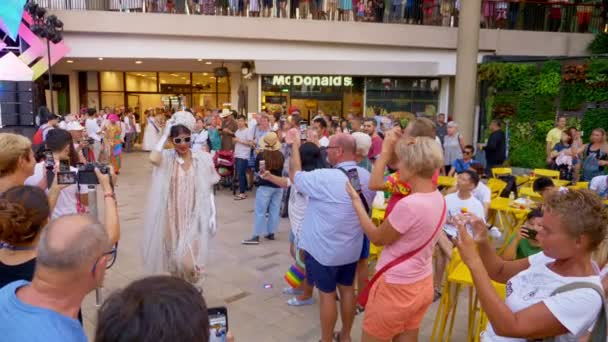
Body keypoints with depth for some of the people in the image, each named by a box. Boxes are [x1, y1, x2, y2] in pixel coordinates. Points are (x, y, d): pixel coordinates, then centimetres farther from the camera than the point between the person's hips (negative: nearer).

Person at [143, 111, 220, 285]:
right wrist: (164, 135, -17)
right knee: (175, 259, 12)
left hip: (194, 217, -1)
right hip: (173, 217, 1)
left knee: (187, 260, -7)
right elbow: (153, 158, -30)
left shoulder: (203, 158, -4)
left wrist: (212, 215, -2)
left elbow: (208, 190, 2)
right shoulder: (167, 158, -5)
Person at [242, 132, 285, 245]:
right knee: (274, 211, 11)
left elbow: (257, 169, 0)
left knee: (260, 212, -2)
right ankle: (271, 233, 18)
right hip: (278, 186, 4)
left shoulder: (261, 155, -11)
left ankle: (256, 236, -2)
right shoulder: (281, 156, -1)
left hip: (265, 186, -4)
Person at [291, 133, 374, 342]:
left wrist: (295, 147, 2)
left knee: (327, 294, 7)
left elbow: (295, 175, -10)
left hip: (324, 249, -6)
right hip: (352, 248, 6)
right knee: (347, 289, 18)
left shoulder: (325, 178, -25)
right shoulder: (366, 177, -4)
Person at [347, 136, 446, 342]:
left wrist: (356, 202, -5)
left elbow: (377, 238, -14)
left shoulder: (408, 205, -30)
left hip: (396, 287, -8)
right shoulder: (437, 198, -3)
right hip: (422, 284, 8)